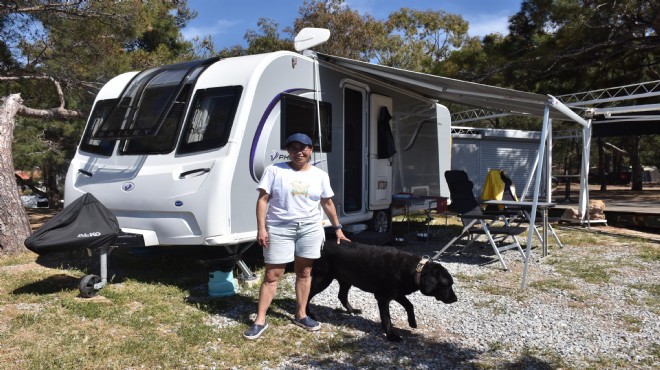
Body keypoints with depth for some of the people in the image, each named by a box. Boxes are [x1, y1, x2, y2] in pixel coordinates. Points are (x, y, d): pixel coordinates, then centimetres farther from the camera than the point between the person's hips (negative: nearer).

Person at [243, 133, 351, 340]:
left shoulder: (320, 175, 8)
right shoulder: (274, 171, -2)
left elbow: (327, 203, 16)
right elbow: (262, 200, -4)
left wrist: (337, 228, 15)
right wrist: (261, 228, -12)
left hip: (310, 228, 3)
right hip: (279, 229, -3)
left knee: (304, 272, 10)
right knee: (272, 275, 0)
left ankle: (301, 315, 24)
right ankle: (260, 321, 8)